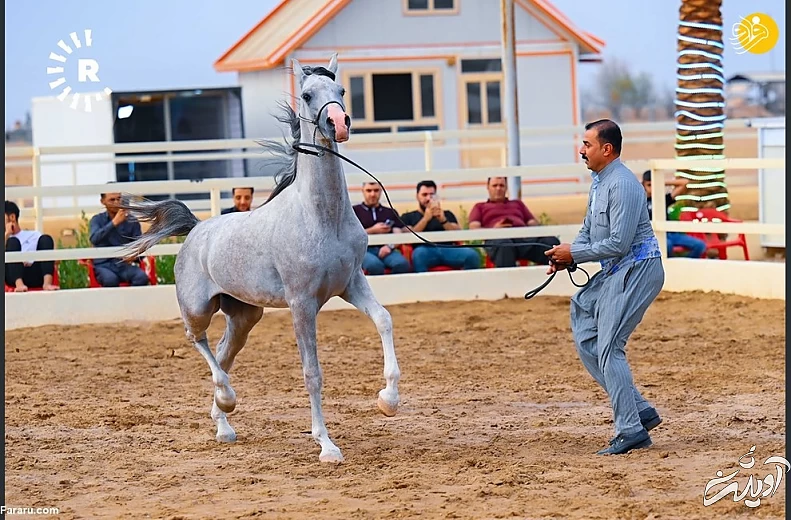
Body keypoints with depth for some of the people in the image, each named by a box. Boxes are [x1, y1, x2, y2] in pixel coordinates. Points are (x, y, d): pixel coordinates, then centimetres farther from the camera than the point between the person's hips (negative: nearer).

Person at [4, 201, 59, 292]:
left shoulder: (34, 235, 26)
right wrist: (7, 234, 9)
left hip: (34, 277, 0)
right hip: (14, 278, 0)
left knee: (45, 239, -18)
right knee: (13, 241, -22)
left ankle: (47, 283, -40)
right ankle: (19, 284, -45)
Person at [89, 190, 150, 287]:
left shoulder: (132, 221, 7)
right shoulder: (97, 220, 4)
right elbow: (94, 239, -17)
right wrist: (114, 222, -27)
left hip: (124, 264, 2)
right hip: (103, 265, -2)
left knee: (142, 277, -30)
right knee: (110, 279, -36)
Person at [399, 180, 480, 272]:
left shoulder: (447, 214, 29)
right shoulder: (408, 217, 23)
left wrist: (443, 220, -5)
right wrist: (425, 219, -6)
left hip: (447, 249, 2)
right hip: (426, 251, -2)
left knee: (472, 255, -29)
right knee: (419, 253, -40)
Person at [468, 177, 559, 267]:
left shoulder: (517, 203, 39)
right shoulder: (480, 207, 31)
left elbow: (534, 223, 29)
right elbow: (474, 230, 13)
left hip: (524, 234, 3)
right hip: (498, 237, -3)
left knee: (551, 242, -32)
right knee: (504, 246, -44)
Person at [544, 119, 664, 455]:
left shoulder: (622, 184, -20)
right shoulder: (598, 182, 13)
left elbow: (619, 243, -25)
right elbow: (589, 231, 21)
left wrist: (575, 254, -16)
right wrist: (566, 257, 2)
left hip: (637, 270, -11)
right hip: (613, 272, 11)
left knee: (608, 347, -12)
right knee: (585, 338, 10)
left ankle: (631, 431, -7)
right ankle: (640, 411, 11)